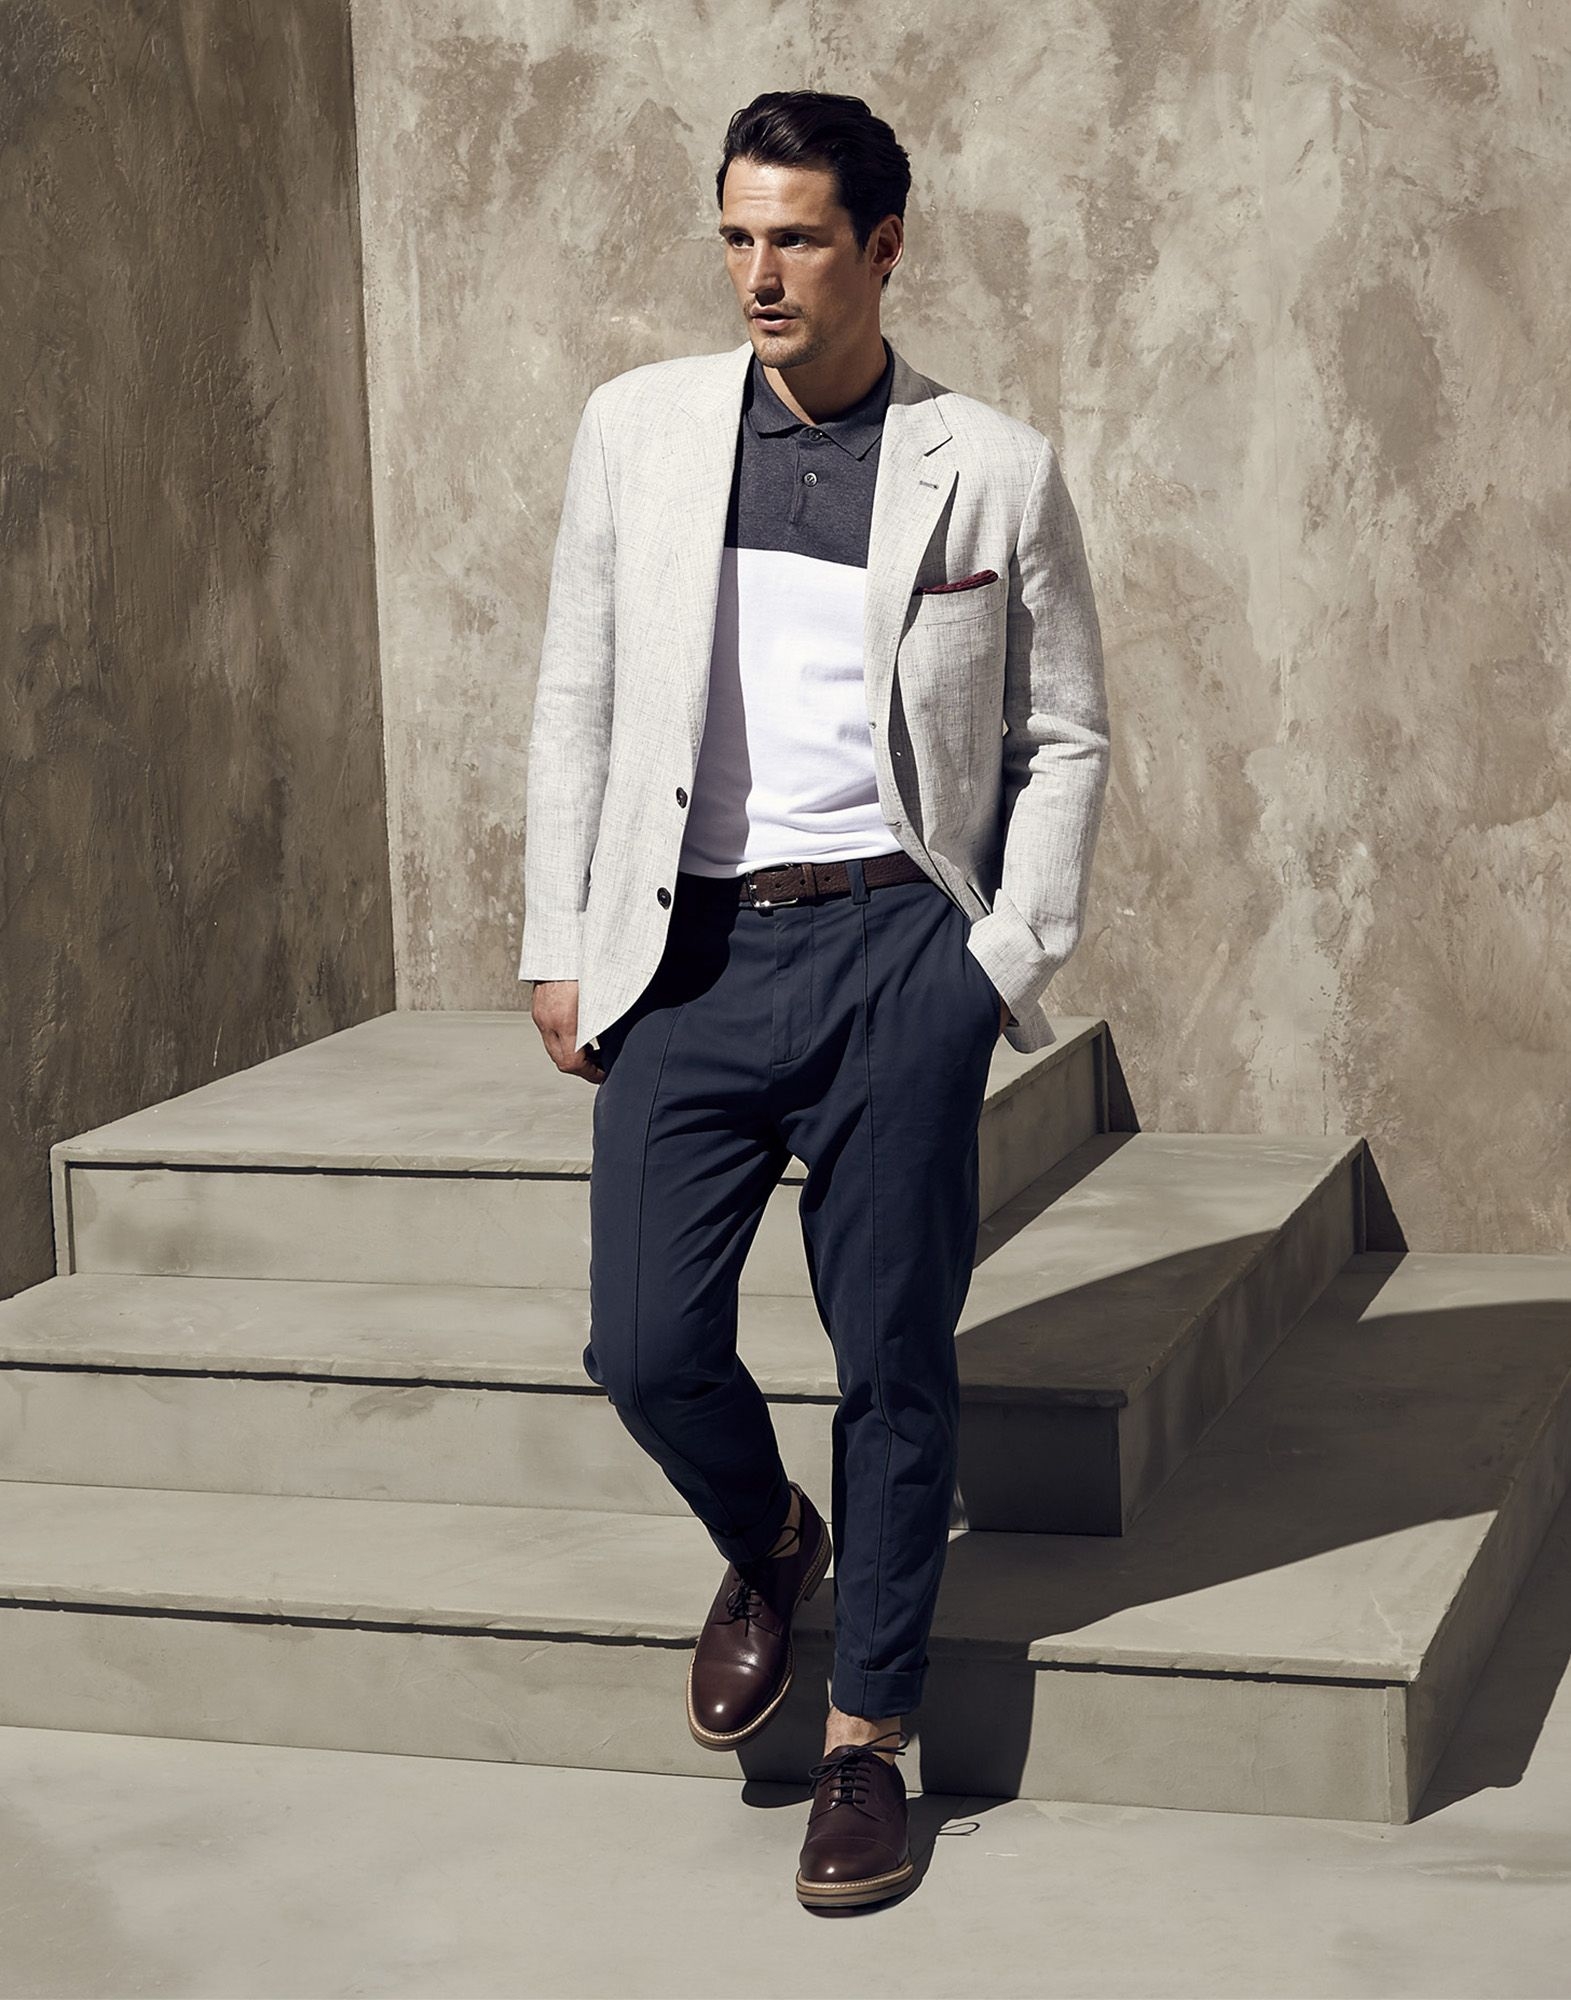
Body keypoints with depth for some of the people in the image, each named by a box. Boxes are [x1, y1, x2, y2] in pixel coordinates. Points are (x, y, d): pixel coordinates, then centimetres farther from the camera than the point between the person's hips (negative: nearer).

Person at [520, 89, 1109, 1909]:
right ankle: (767, 1544, 30)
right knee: (646, 1346, -3)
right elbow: (576, 699, 11)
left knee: (894, 1363, 2)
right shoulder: (636, 428, 8)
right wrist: (560, 945, 5)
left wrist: (1008, 960, -2)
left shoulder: (996, 468, 3)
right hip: (689, 949, 2)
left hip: (895, 946, -2)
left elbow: (1063, 737, 7)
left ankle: (867, 1742, 17)